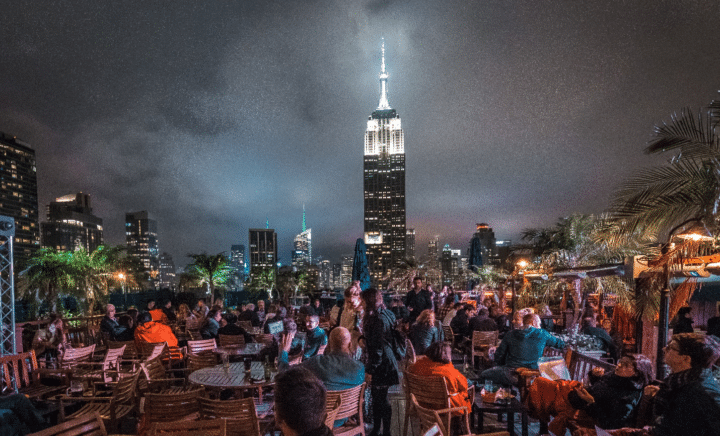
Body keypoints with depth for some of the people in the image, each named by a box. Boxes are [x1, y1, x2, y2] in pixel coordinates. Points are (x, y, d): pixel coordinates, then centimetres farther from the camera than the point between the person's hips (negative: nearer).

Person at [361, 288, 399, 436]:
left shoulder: (380, 318, -21)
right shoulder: (383, 315, 10)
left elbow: (378, 346, -22)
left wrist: (370, 370, -20)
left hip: (382, 364, -10)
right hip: (381, 363, 10)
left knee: (381, 398, 1)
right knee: (376, 397, 18)